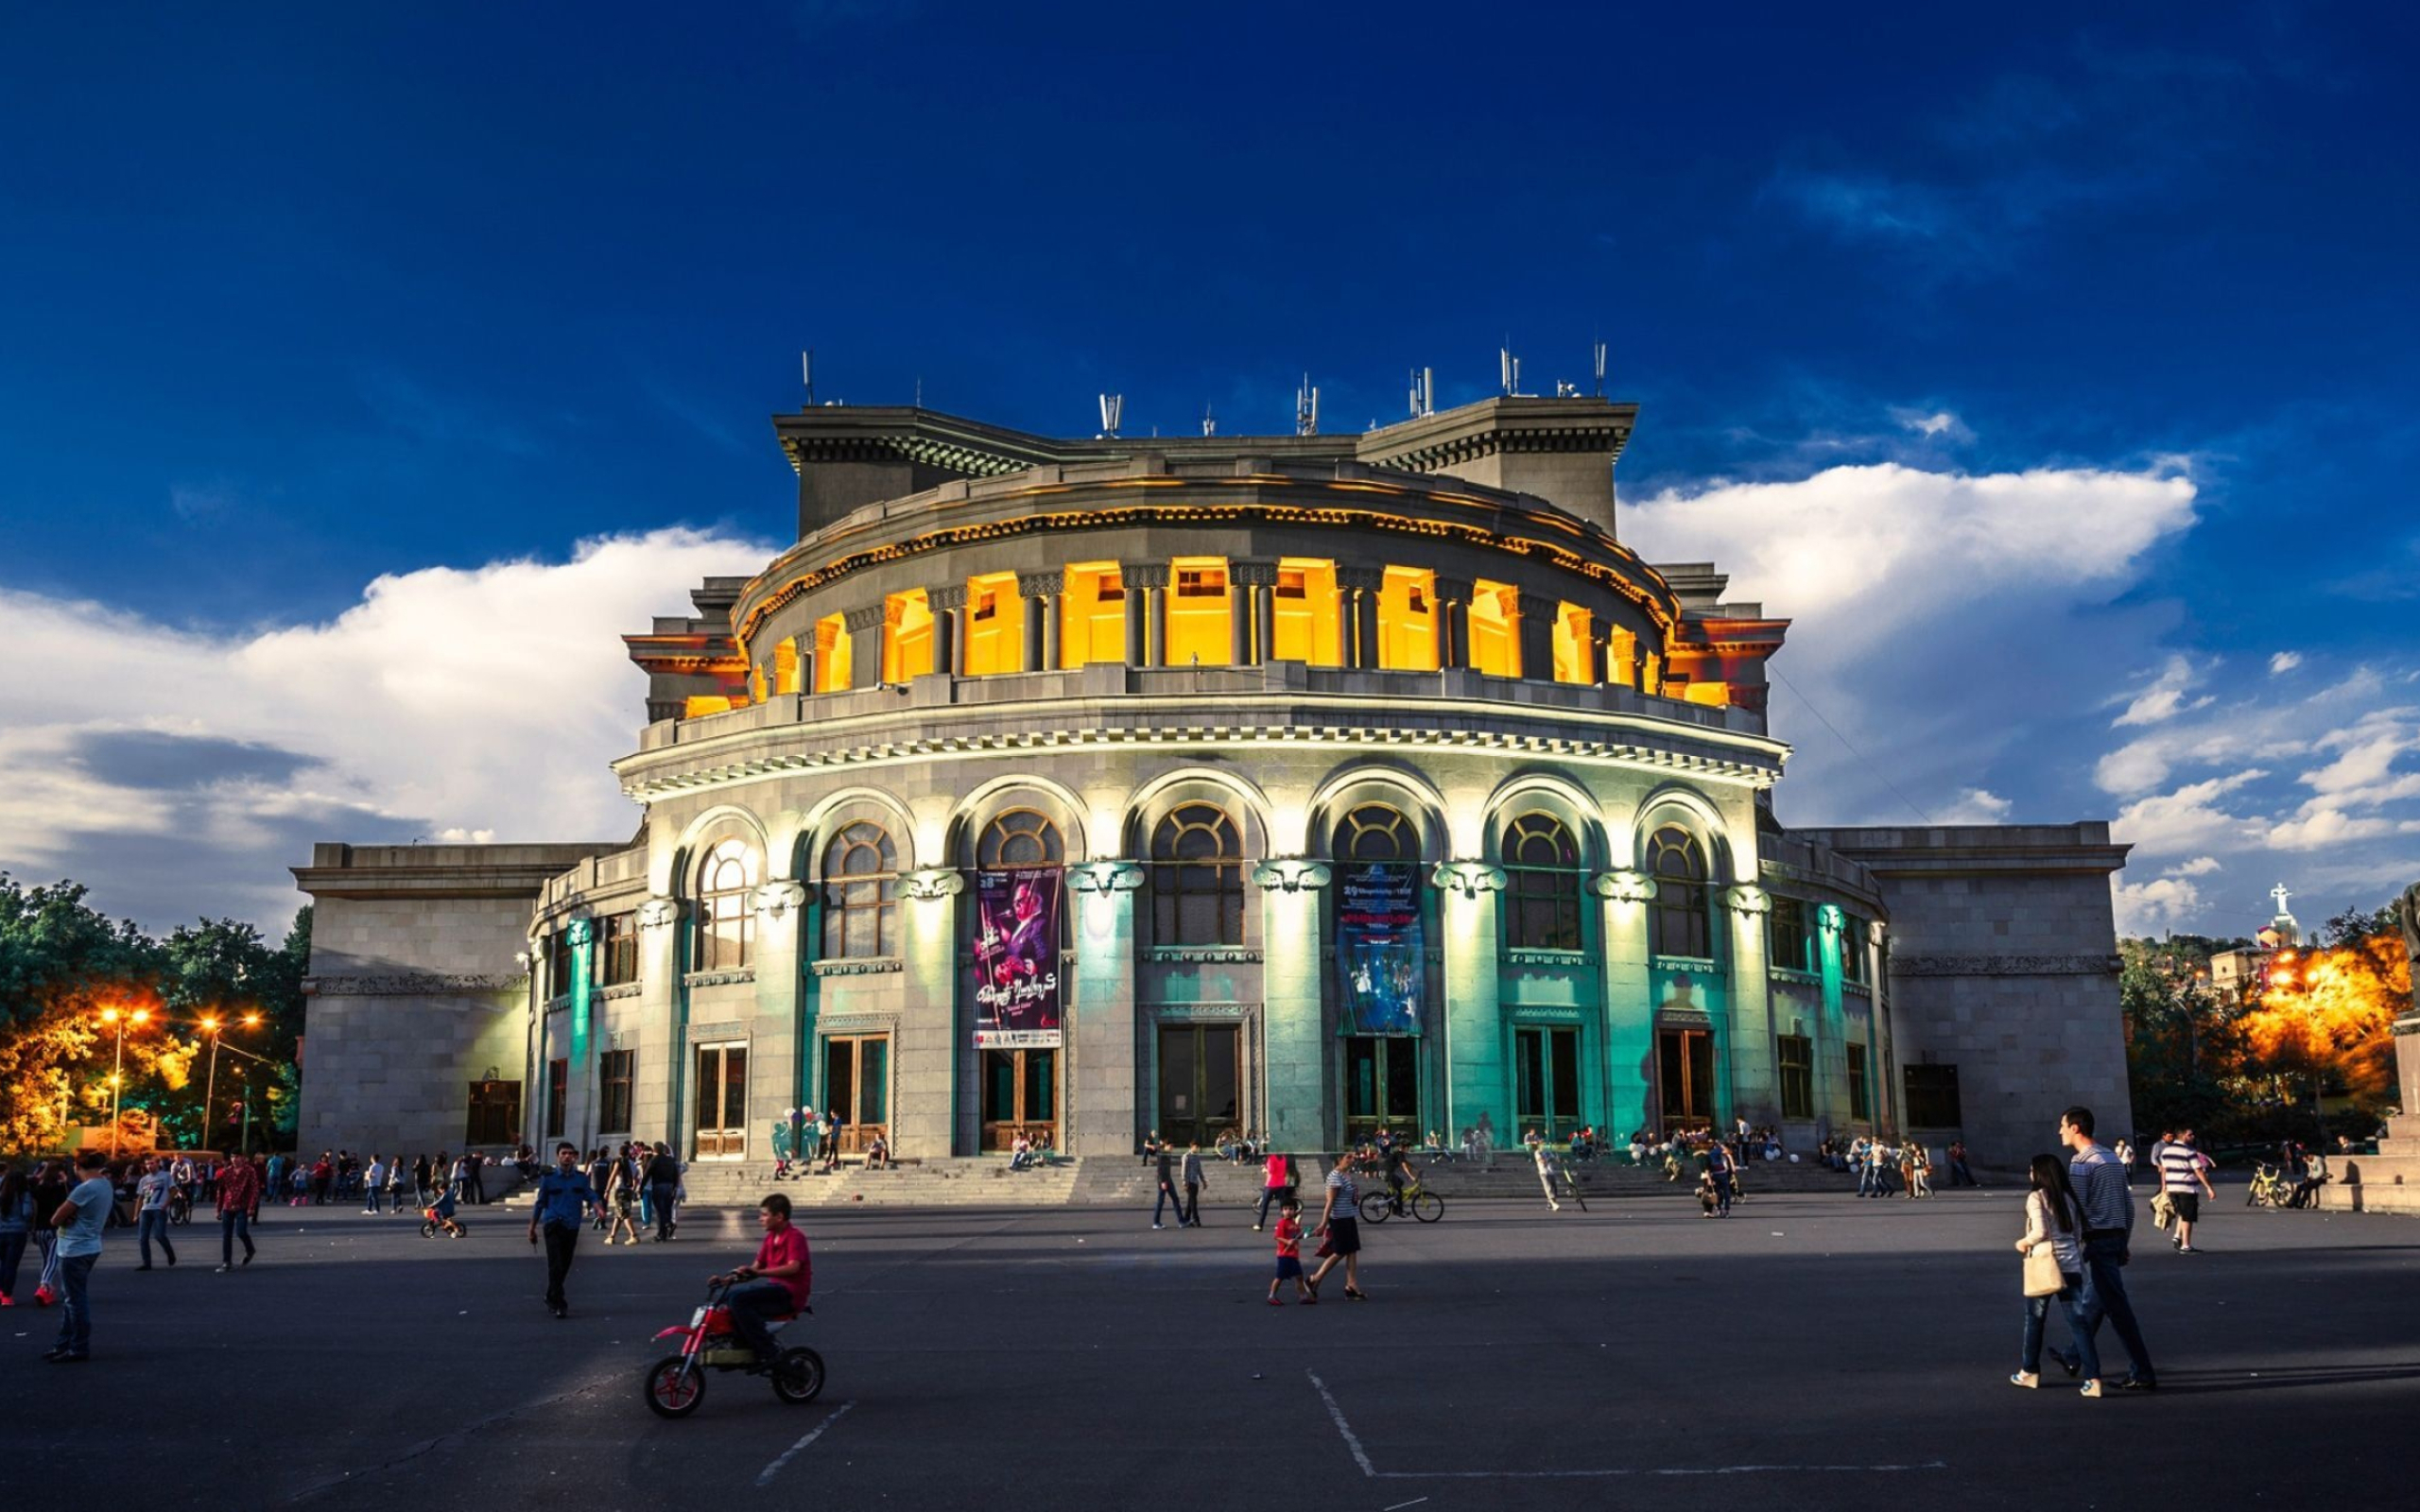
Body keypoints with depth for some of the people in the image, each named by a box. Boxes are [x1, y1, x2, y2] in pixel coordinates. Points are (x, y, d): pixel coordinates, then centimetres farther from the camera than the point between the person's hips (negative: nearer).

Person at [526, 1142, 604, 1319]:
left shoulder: (581, 1178, 6)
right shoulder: (548, 1178, -1)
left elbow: (591, 1196, 1)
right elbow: (540, 1203, 5)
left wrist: (599, 1208, -22)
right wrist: (532, 1229, 7)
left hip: (572, 1228, 4)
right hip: (554, 1226, -4)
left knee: (564, 1266, 12)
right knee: (556, 1266, -12)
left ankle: (551, 1298, 30)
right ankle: (559, 1304, -11)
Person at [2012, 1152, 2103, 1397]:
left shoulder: (2036, 1197, -9)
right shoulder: (2068, 1198, 11)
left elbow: (2040, 1232, -18)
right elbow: (2079, 1234, 12)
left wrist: (2023, 1243, -2)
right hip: (2071, 1266, 5)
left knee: (2034, 1319, 11)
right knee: (2077, 1322, 3)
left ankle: (2030, 1372, 20)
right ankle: (2093, 1378, -7)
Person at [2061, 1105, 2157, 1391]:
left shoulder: (2081, 1164, -14)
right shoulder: (2112, 1158, 13)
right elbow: (2129, 1204, 16)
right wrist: (2124, 1241, 21)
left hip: (2097, 1240, -9)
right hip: (2117, 1238, 9)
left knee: (2117, 1307, -6)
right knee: (2092, 1301, 20)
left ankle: (2143, 1375, -5)